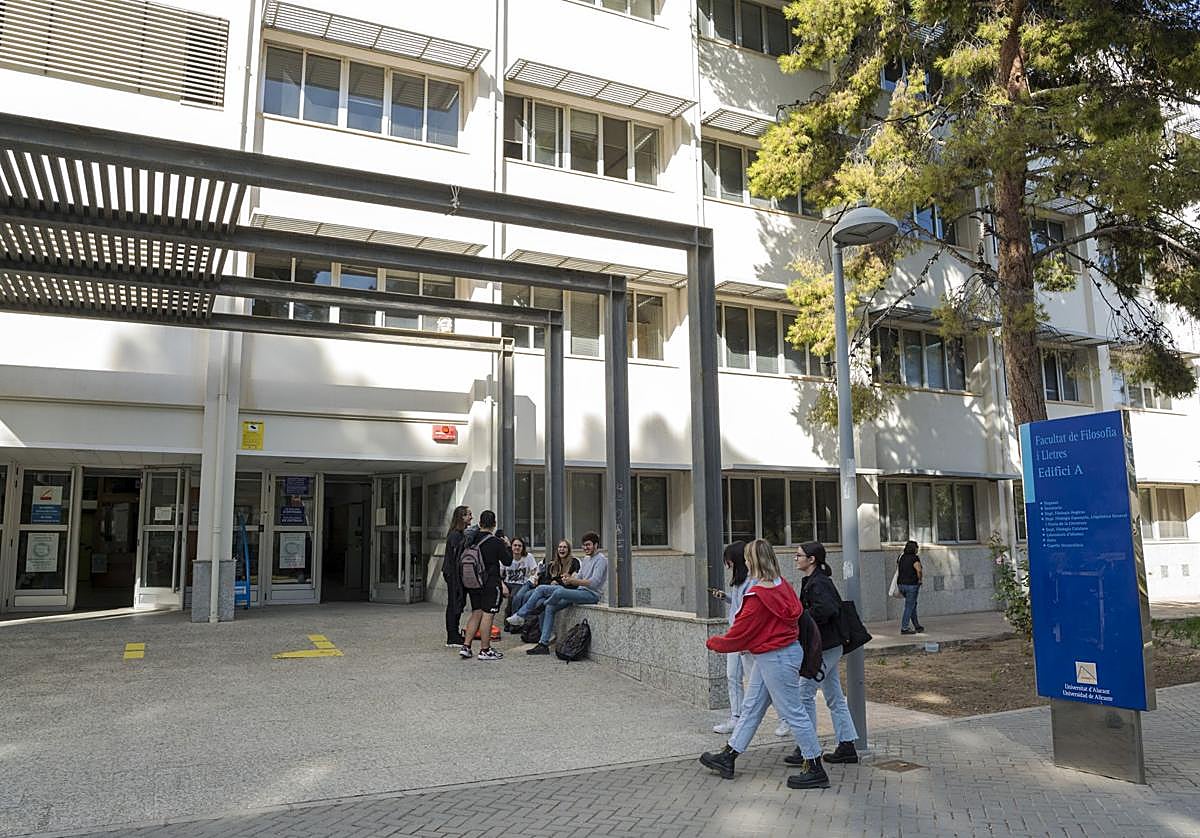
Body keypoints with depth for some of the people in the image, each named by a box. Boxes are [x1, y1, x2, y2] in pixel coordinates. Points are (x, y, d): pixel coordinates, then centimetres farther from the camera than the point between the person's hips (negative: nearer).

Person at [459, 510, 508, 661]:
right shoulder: (496, 542, -13)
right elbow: (507, 561, -4)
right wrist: (507, 547, 11)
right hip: (491, 583, -6)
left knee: (476, 613, 15)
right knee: (487, 615, -1)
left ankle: (466, 647, 13)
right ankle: (485, 650, 4)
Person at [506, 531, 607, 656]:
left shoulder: (601, 559, -8)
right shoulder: (586, 559, 22)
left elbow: (594, 582, -19)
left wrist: (573, 581, -23)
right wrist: (569, 579, -4)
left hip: (591, 594, -10)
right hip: (580, 591, 10)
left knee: (559, 592, -29)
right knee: (550, 608, -4)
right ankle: (543, 644, -3)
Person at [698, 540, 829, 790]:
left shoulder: (758, 595, -23)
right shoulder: (782, 584, 3)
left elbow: (739, 634, -15)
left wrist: (713, 643, 4)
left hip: (776, 658, -10)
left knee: (792, 712, 0)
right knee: (751, 708, 15)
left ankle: (815, 771, 11)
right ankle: (727, 757, 24)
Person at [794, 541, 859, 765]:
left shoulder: (818, 583, -17)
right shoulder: (812, 581, 13)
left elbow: (824, 610, -31)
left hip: (824, 647, -10)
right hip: (829, 645, 10)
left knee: (805, 694, -3)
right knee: (835, 698, 13)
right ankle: (847, 747, 18)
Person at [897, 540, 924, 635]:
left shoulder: (900, 557, 8)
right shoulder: (914, 558, -14)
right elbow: (919, 570, -27)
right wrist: (920, 579, -10)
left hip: (901, 584, 7)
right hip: (911, 585, -7)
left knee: (913, 604, 20)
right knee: (909, 607, 0)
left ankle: (917, 626, 26)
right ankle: (904, 628, 1)